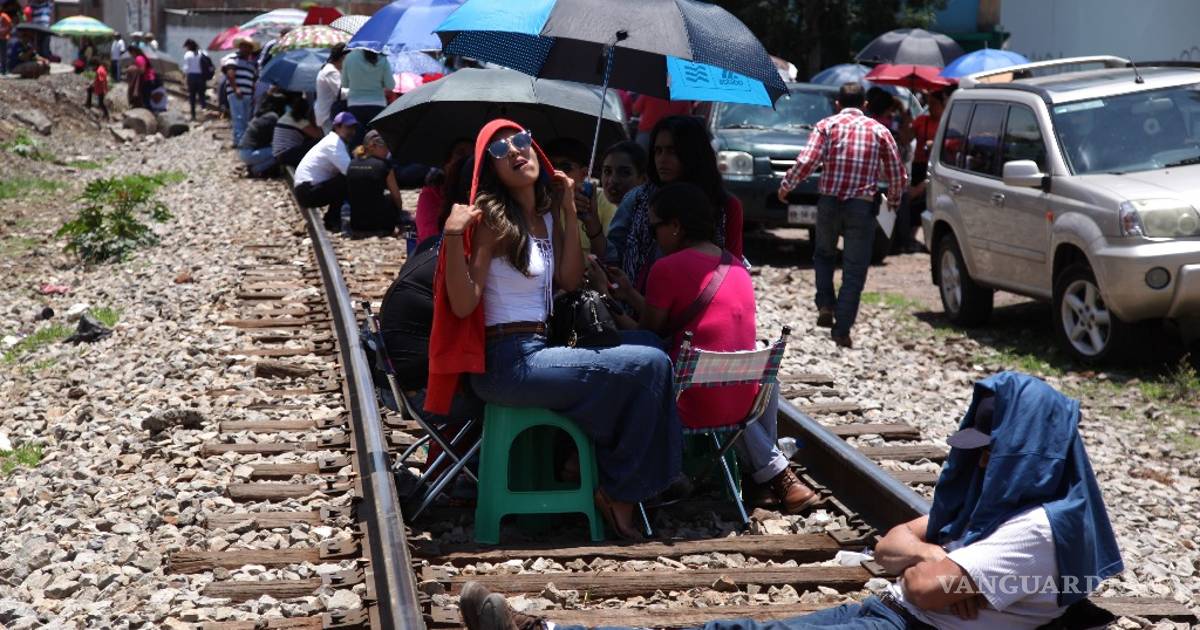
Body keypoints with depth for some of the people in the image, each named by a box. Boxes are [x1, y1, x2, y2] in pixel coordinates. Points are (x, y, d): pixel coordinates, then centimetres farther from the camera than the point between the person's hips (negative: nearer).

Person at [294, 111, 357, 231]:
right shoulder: (334, 143, -14)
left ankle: (332, 218, 8)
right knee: (347, 180, -21)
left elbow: (345, 167, 11)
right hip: (308, 192, -10)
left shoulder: (334, 141, 19)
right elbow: (349, 169, -26)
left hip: (306, 190, 10)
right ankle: (332, 220, -10)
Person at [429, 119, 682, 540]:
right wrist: (454, 238, -30)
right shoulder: (492, 218, -11)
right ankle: (618, 493, 1)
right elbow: (463, 306, -16)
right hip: (508, 365, -8)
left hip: (537, 351, 8)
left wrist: (569, 212, 5)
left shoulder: (546, 214, 12)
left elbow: (570, 280, 6)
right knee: (650, 366, -13)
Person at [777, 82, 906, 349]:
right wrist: (894, 199, 25)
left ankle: (825, 306, 10)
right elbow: (897, 171, 8)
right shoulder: (879, 130, 6)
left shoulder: (827, 125, 1)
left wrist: (786, 186, 4)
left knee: (823, 254, 25)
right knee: (854, 270, 3)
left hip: (829, 202, 0)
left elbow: (805, 162, -10)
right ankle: (842, 329, -1)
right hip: (862, 206, 0)